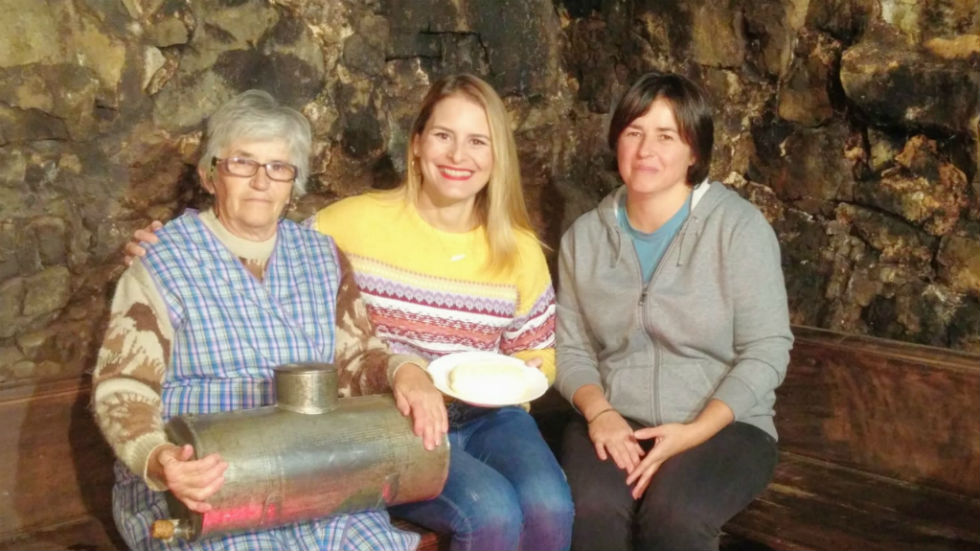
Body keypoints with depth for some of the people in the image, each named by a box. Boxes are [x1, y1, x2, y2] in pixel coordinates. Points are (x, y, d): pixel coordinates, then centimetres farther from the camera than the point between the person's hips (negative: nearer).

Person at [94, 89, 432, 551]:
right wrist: (160, 461, -28)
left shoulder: (321, 258, 11)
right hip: (197, 484, -4)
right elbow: (122, 390, -8)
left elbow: (357, 358, 10)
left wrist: (405, 373, -13)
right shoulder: (164, 264, -3)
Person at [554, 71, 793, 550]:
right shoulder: (585, 236, 7)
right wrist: (599, 412, -13)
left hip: (723, 426, -2)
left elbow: (766, 350, -8)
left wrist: (695, 431, -20)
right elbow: (572, 348, 8)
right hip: (614, 424, 3)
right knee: (591, 510, -30)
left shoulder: (739, 227, -5)